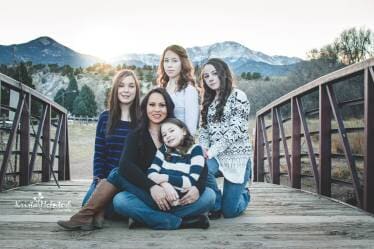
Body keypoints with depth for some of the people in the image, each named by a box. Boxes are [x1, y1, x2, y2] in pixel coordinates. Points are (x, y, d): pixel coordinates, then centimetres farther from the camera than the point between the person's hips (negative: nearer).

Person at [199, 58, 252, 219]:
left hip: (236, 156, -4)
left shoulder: (238, 96, -5)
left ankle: (244, 194, 33)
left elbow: (236, 130, -14)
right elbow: (204, 130, 12)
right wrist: (203, 149, -9)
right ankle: (215, 205, -4)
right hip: (215, 156, 5)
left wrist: (212, 151, -19)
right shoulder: (208, 101, 14)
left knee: (229, 211, -5)